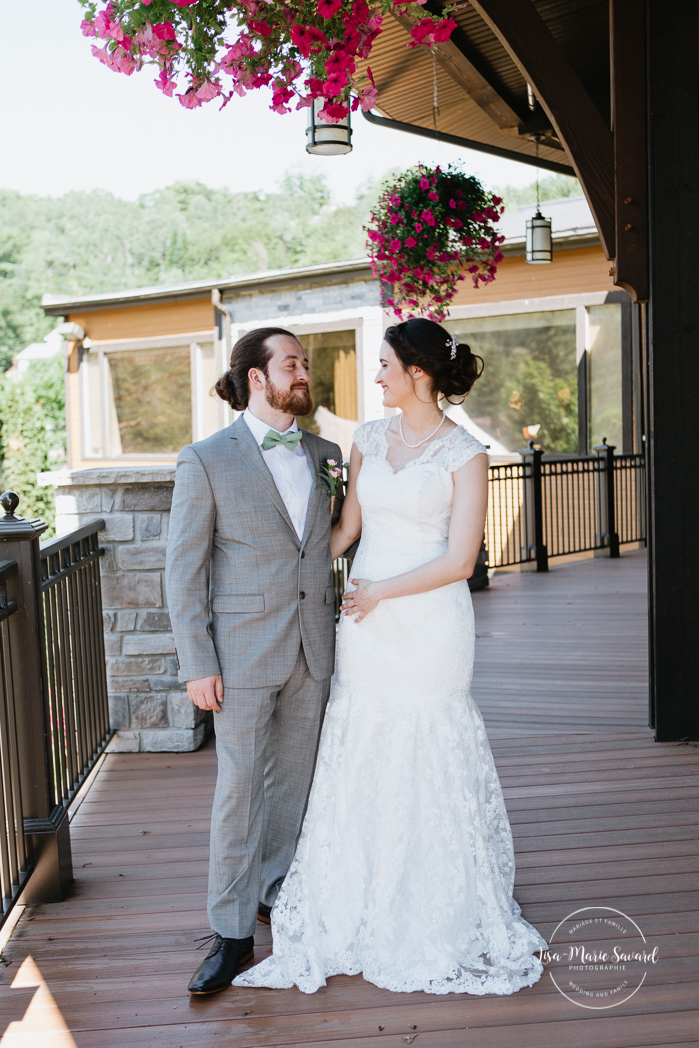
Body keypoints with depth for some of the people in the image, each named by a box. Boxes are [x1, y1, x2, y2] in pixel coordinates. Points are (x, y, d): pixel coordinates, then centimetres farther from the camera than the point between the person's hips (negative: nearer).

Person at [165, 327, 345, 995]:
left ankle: (277, 890, 36)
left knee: (293, 778, 16)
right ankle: (232, 933, 15)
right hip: (244, 651, -4)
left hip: (313, 650, 5)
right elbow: (184, 570, -7)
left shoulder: (327, 455, 7)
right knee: (240, 788, 2)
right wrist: (196, 664, -11)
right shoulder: (205, 461, -7)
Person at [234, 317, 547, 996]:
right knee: (362, 758, 10)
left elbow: (459, 562, -13)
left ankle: (444, 916, 27)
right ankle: (363, 909, 29)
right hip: (365, 619, 5)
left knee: (431, 760, 6)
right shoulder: (369, 439, 7)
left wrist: (378, 593, -9)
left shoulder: (464, 454, -8)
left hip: (431, 621, -5)